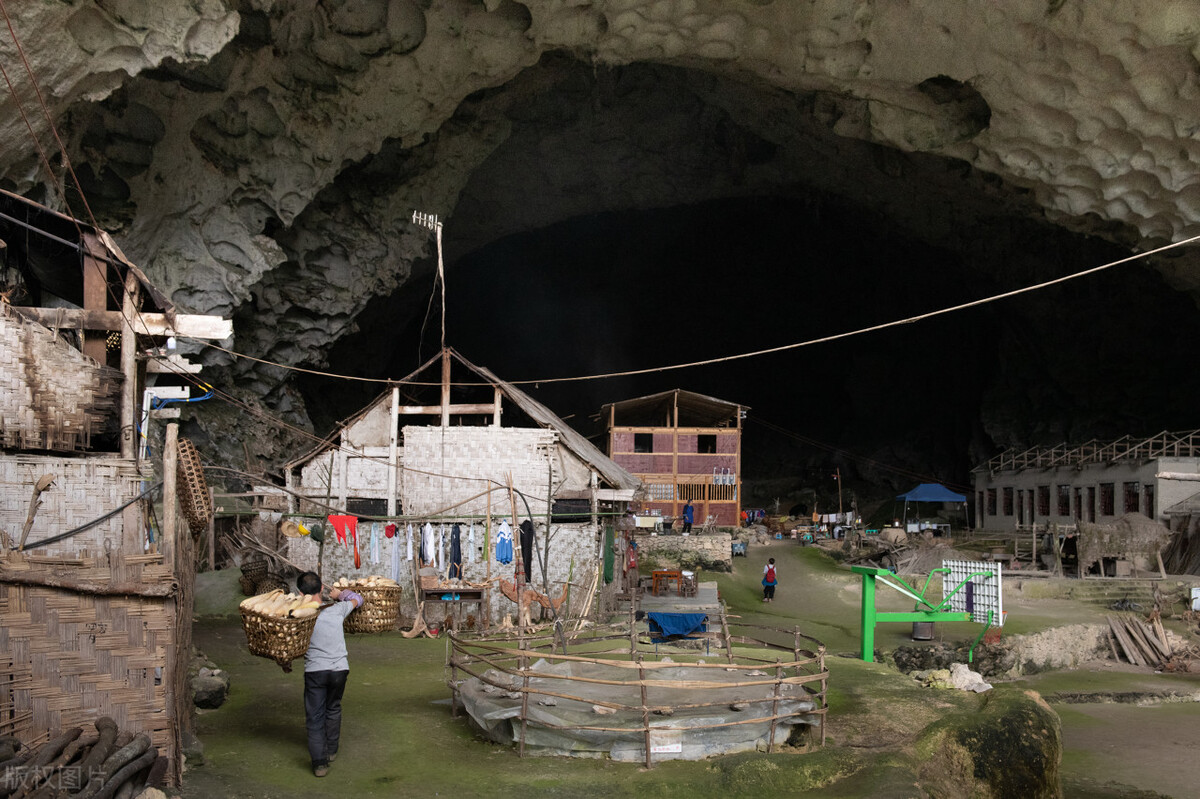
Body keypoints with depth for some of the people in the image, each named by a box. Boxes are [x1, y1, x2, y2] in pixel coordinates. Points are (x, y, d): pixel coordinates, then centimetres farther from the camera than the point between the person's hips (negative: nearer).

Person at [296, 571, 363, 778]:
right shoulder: (337, 609, 0)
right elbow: (357, 599, 18)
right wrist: (339, 594, 33)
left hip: (314, 670, -2)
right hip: (339, 668, 2)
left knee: (314, 718, 4)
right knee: (333, 710, 23)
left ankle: (319, 762, -5)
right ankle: (331, 750, 33)